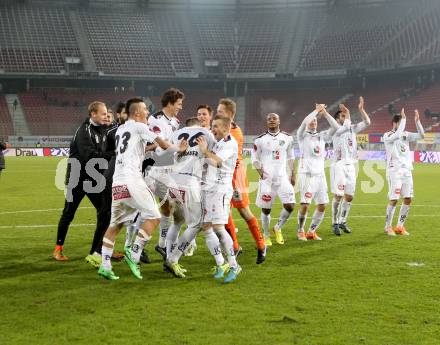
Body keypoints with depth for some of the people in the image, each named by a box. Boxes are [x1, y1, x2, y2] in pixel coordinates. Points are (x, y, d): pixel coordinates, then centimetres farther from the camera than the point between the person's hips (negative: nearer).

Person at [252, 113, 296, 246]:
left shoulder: (287, 138, 5)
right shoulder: (260, 139, -2)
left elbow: (290, 158, 14)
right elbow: (255, 158, 5)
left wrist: (292, 174, 12)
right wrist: (260, 171, -10)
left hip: (282, 177, 2)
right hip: (267, 178, -2)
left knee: (289, 206, -9)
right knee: (265, 209, 3)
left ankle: (278, 228, 16)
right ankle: (266, 236, 21)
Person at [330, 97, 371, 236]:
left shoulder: (352, 129, 13)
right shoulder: (336, 130, -5)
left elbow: (367, 122, 6)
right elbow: (346, 125, -24)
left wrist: (361, 109, -2)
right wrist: (347, 112, -12)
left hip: (351, 166, 6)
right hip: (339, 165, -6)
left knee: (349, 196, 7)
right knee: (338, 196, -7)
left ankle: (343, 221, 20)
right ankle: (335, 223, 3)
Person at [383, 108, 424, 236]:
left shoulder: (406, 134, 12)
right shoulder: (387, 136, -6)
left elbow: (421, 135, 3)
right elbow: (398, 135, -27)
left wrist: (417, 121, -8)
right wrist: (404, 119, -21)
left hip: (407, 170, 6)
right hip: (394, 171, -6)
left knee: (408, 199, 4)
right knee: (394, 200, -8)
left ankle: (400, 226, 14)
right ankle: (388, 227, 6)